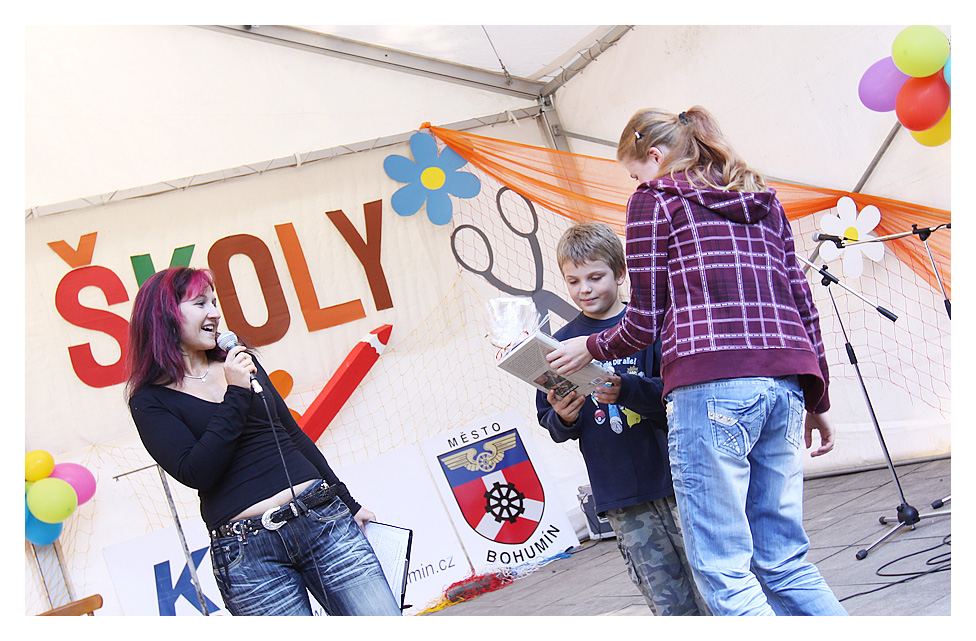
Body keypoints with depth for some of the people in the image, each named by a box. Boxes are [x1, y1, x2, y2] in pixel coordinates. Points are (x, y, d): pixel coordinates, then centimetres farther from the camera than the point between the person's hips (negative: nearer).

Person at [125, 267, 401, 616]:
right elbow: (195, 473, -12)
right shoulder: (151, 401, 2)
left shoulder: (241, 362, 17)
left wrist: (348, 502, 20)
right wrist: (236, 395, -13)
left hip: (323, 520, 4)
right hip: (246, 553, -4)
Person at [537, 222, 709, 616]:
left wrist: (626, 390, -23)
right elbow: (552, 425, 12)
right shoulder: (563, 343, 8)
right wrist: (563, 419, -10)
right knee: (670, 602, 3)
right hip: (620, 496, 1)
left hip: (675, 478, -1)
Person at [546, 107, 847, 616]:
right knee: (785, 563, 13)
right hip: (784, 383, 7)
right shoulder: (763, 199, 24)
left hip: (710, 385, -7)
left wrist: (591, 348, 21)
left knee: (723, 573, -3)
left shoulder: (655, 198, 8)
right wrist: (817, 401, 27)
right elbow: (803, 306, 21)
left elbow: (645, 321, 3)